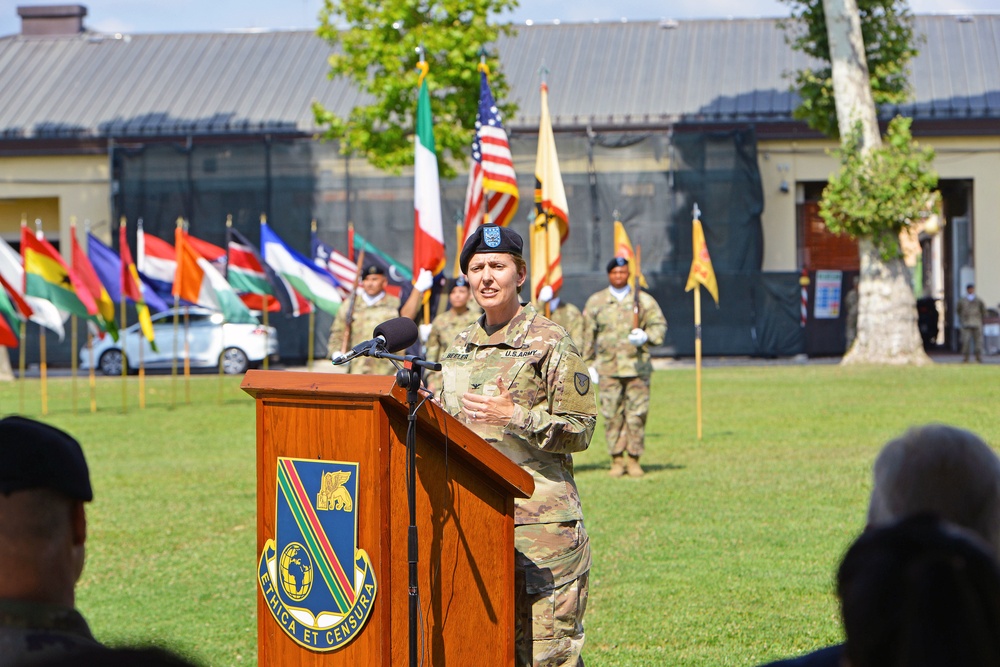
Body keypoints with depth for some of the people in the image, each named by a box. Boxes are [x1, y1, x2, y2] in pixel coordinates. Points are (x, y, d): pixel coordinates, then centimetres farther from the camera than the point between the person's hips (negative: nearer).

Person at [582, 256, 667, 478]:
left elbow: (659, 325, 7)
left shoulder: (643, 300, 8)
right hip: (607, 368, 0)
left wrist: (645, 336, -13)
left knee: (637, 414, -2)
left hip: (637, 366, 0)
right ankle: (617, 460, 6)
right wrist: (589, 364, 9)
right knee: (612, 415, -2)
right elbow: (588, 336, 13)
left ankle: (634, 460, 7)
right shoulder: (595, 302, 9)